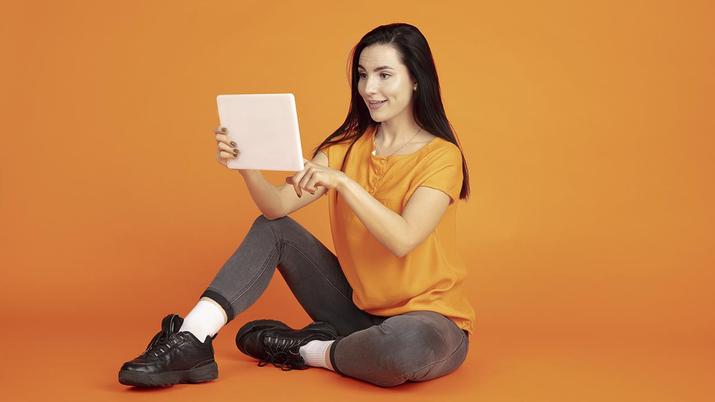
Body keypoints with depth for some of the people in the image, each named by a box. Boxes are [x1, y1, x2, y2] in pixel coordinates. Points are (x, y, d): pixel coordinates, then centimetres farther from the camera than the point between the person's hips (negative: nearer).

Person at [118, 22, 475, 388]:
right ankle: (192, 342, -14)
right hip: (359, 307, 6)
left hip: (426, 319, -5)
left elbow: (402, 239, -28)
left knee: (409, 344, -41)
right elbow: (278, 206, -9)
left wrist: (341, 182, -38)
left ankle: (304, 350, -12)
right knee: (273, 229, -1)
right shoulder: (350, 145, 3)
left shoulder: (441, 155, -13)